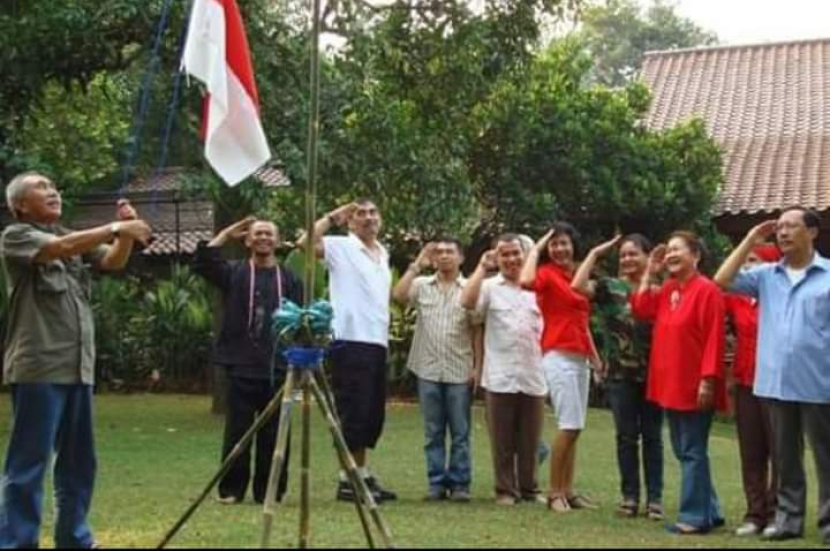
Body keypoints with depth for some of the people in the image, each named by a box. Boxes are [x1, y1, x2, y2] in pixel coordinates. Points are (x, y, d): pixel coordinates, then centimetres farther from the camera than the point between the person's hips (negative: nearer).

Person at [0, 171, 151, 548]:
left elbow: (113, 262, 8)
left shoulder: (75, 239, 19)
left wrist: (126, 233, -10)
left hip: (78, 367, 7)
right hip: (38, 367, -7)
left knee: (79, 461, 12)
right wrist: (115, 228, -23)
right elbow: (59, 249, -19)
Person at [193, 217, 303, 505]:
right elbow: (202, 262, -8)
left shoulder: (289, 279, 8)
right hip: (241, 368, -1)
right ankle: (231, 489, 13)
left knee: (273, 434, 4)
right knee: (237, 432, 2)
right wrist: (227, 233, -3)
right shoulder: (234, 272, 8)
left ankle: (269, 491, 15)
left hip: (278, 369, 1)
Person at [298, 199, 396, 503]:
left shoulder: (383, 253, 20)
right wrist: (334, 217, -13)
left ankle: (363, 475, 22)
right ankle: (348, 481, 2)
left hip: (378, 343, 8)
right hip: (351, 341, -8)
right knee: (353, 413, -6)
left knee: (372, 414, 12)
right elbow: (305, 242, -20)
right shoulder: (341, 247, -3)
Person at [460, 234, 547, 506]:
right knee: (503, 440, 4)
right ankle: (505, 490, 13)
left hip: (533, 377, 3)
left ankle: (529, 488, 20)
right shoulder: (490, 287, 3)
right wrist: (482, 267, -11)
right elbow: (467, 302, -17)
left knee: (530, 440, 9)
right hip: (501, 377, -3)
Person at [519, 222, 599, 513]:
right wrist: (536, 248, -16)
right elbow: (525, 281, -31)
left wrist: (595, 357, 21)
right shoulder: (547, 273, -6)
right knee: (570, 426, -11)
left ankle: (568, 490, 14)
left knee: (574, 427, 9)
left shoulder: (576, 276, 17)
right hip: (559, 357, -8)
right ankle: (554, 492, -2)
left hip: (580, 358, 8)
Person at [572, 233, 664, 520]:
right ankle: (629, 495, 16)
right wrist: (595, 254, -9)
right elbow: (578, 286, -14)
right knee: (626, 436, 7)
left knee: (652, 436, 7)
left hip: (653, 373, 0)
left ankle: (654, 497, 13)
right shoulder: (611, 287, 2)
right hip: (620, 373, 0)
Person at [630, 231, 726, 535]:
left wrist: (708, 379, -21)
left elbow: (714, 338, -16)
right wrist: (650, 273, 6)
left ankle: (695, 515, 4)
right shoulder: (666, 290, 14)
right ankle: (709, 511, 23)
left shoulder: (707, 290, -11)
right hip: (670, 384, 9)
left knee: (692, 452, -3)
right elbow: (641, 309, 6)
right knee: (684, 451, 13)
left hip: (694, 386, -9)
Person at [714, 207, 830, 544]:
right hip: (776, 383, 4)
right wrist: (750, 241, 4)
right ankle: (788, 517, 23)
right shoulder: (766, 275, 9)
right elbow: (722, 281, 3)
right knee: (785, 457, 13)